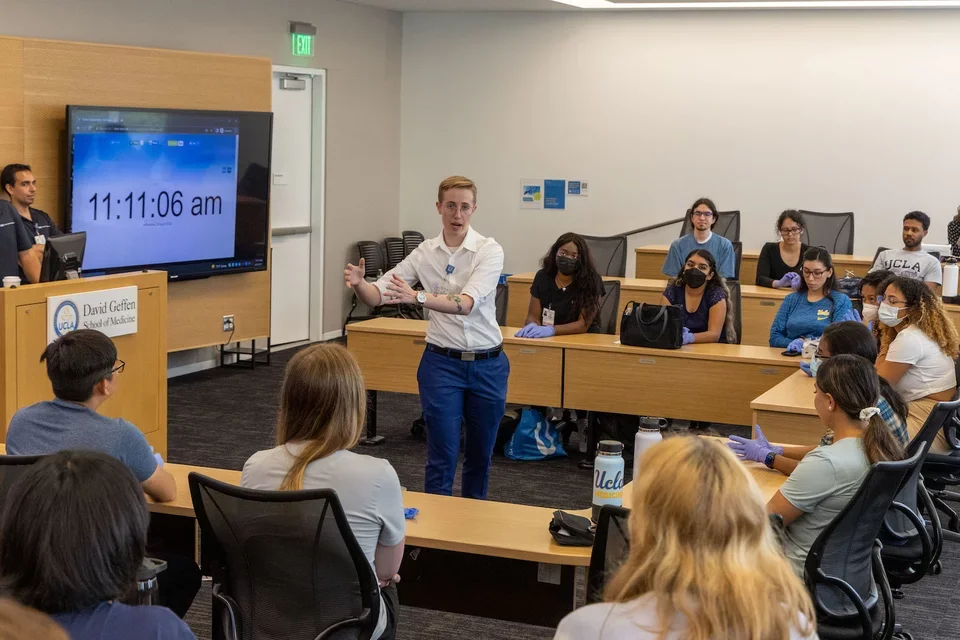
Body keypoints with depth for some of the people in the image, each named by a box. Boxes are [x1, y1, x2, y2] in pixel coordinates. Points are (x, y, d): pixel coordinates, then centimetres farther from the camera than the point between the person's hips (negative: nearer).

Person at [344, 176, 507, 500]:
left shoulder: (489, 251, -10)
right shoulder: (425, 252, -1)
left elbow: (467, 303, -26)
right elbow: (378, 294, -7)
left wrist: (418, 297, -42)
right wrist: (358, 283, -30)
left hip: (487, 364, 0)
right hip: (442, 363, 0)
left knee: (481, 451, 14)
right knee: (442, 455, -2)